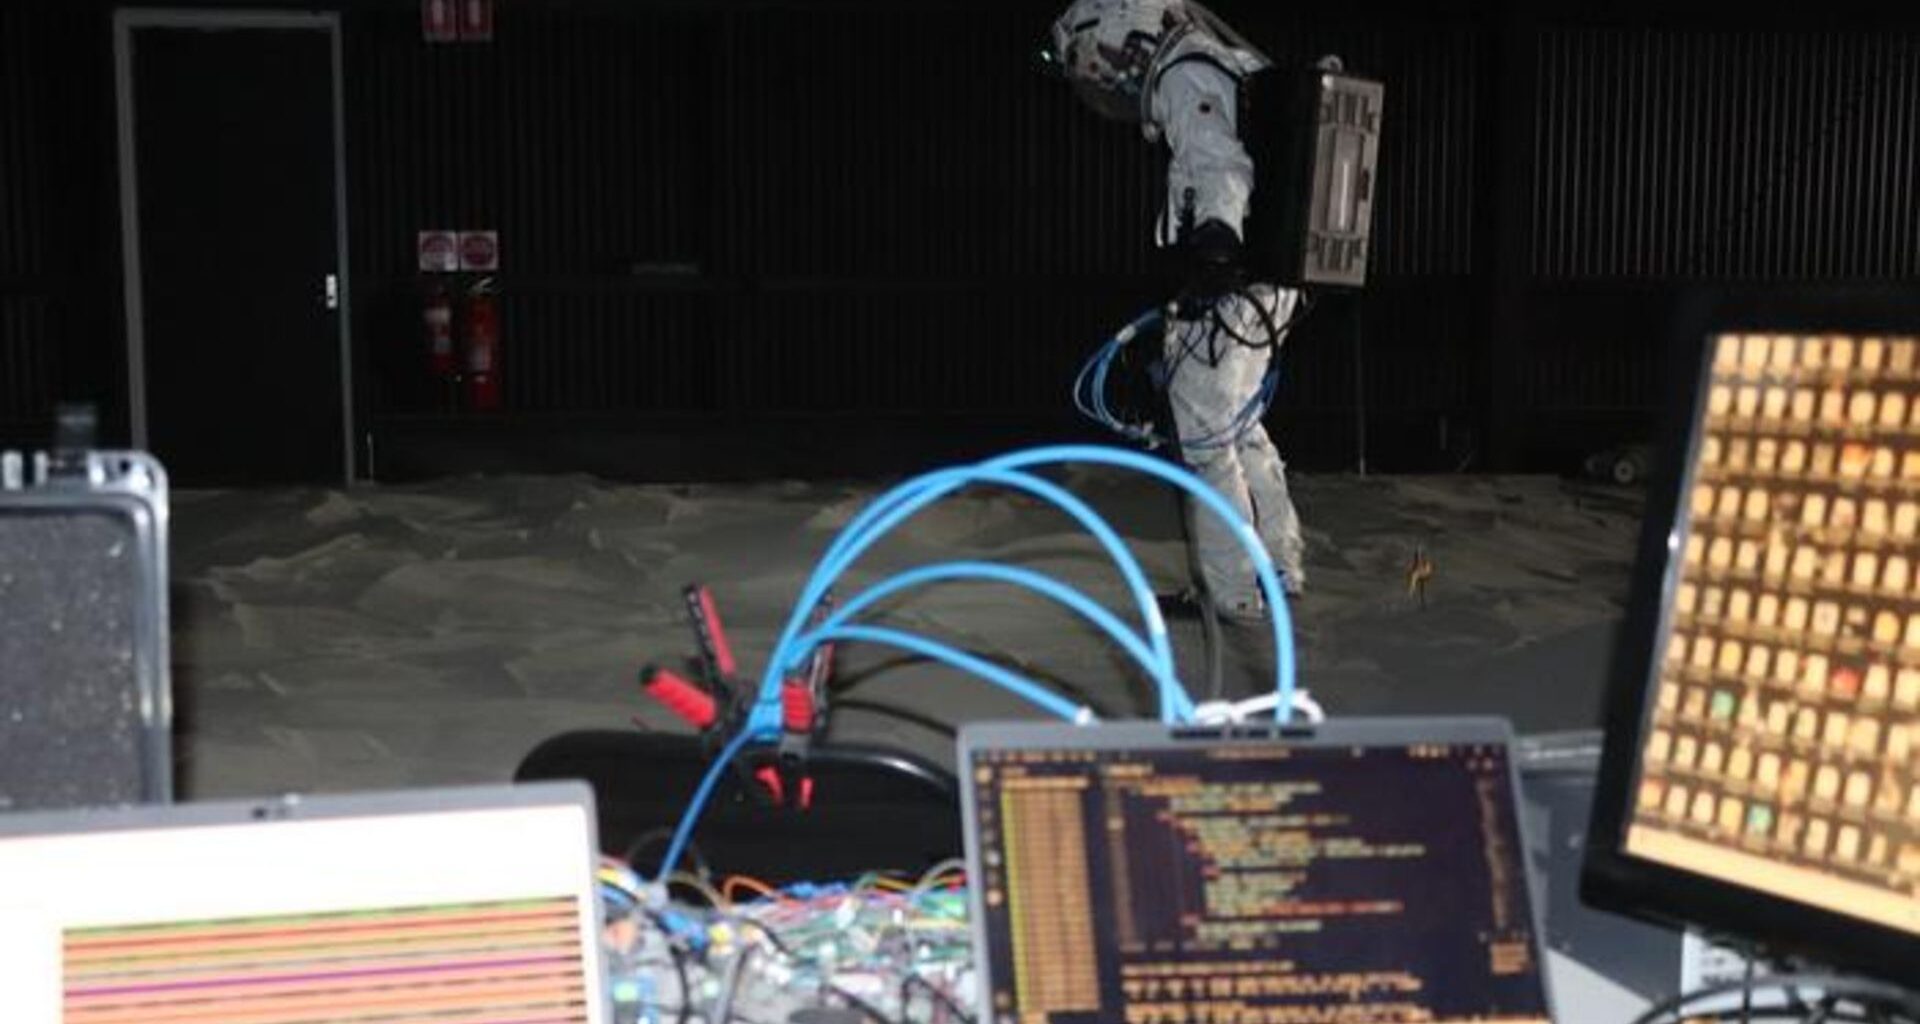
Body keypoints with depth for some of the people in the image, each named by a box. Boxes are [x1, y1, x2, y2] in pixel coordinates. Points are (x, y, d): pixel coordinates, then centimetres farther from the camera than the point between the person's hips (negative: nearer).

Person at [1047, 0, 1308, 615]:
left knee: (1207, 443, 0)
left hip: (1228, 290, -10)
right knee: (1240, 430, 22)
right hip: (1270, 285, 10)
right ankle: (1282, 567, 32)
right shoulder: (1232, 68, 18)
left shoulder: (1186, 79, -13)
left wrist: (1216, 233, -43)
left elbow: (1220, 165, -28)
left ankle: (1235, 592, 7)